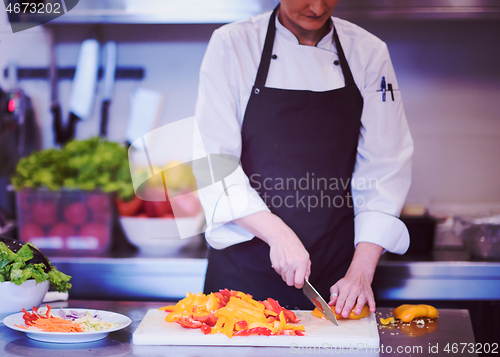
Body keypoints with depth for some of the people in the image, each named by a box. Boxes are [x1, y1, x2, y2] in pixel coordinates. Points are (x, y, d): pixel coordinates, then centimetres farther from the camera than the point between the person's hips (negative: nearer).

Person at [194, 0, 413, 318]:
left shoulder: (369, 53, -1)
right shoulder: (231, 45, -6)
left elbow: (385, 168, -3)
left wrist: (361, 272, -13)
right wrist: (278, 234, -22)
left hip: (336, 266, 2)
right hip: (245, 259, -1)